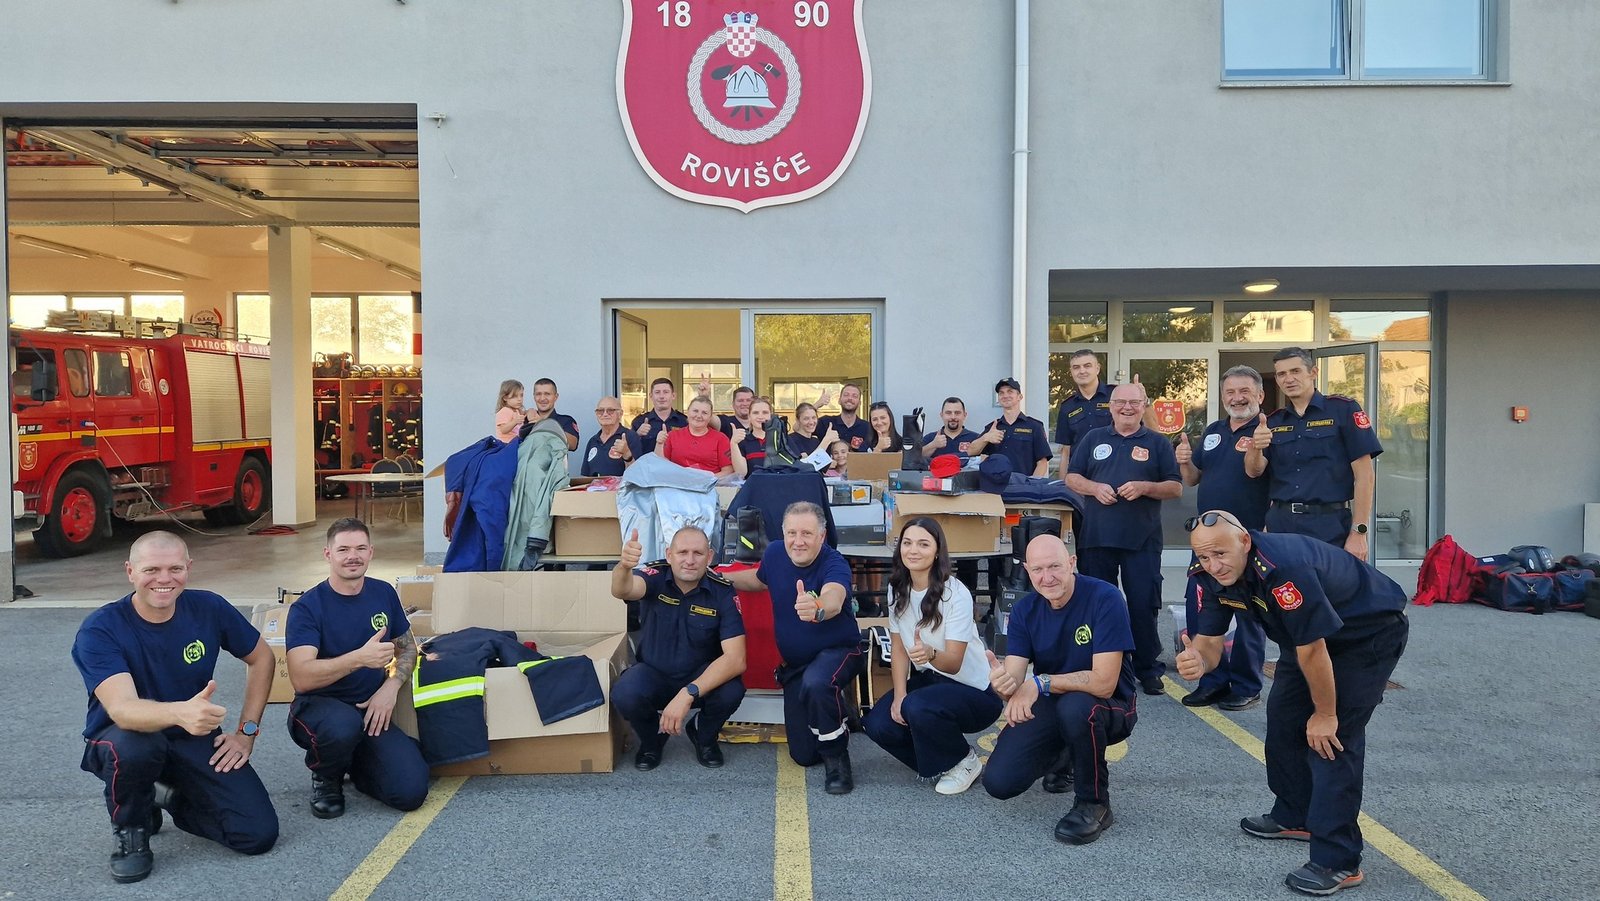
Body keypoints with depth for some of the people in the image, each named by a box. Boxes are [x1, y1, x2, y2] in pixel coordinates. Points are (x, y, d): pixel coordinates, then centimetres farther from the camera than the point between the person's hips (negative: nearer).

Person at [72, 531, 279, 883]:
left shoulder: (208, 608, -12)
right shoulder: (99, 630, -21)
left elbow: (261, 658, 3)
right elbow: (122, 709, -36)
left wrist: (246, 731, -3)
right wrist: (181, 713, -58)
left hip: (197, 740, 3)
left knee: (259, 834, -12)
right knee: (135, 745, -40)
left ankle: (171, 797, 17)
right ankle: (130, 830, -7)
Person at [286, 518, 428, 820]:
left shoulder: (384, 593, 1)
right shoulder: (307, 607, -13)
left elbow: (407, 648, 13)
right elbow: (301, 678, -25)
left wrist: (390, 687, -7)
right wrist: (360, 658, -39)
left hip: (372, 710, 4)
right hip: (319, 707, -3)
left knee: (411, 793, -15)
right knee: (344, 725, -41)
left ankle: (354, 765, 17)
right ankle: (325, 777, -4)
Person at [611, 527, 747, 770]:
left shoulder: (722, 592, -18)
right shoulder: (656, 576, -18)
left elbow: (735, 658, -26)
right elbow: (623, 590, -42)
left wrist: (687, 694, -37)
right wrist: (625, 566, -66)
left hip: (702, 676, 0)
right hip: (653, 674, 0)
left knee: (731, 691, -30)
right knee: (624, 695, -31)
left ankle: (704, 737, 7)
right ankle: (651, 738, 6)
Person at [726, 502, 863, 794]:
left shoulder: (834, 564, -27)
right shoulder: (775, 553, -10)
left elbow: (834, 600, -52)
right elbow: (758, 580, 15)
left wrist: (818, 609, -75)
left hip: (837, 651, -5)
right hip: (794, 663, 5)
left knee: (815, 682, -42)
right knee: (803, 755, 7)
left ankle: (836, 757, -14)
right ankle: (835, 700, 37)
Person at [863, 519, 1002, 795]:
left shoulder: (955, 594, -22)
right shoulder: (898, 589, -3)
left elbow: (953, 662, -24)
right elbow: (898, 647, 2)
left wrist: (930, 653, -46)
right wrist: (899, 695, -11)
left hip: (972, 689, -6)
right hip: (927, 679, 6)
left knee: (918, 708, -34)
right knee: (877, 724, -16)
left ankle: (964, 762, -3)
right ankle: (936, 759, 13)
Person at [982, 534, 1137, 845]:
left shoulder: (1105, 598, -22)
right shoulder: (1025, 610, -6)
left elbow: (1103, 683, -28)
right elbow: (1015, 682, -14)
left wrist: (1041, 683, -25)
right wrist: (1004, 682, -38)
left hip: (1109, 707, -5)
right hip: (1051, 706, 5)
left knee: (1074, 706, -39)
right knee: (999, 782, -11)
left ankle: (1094, 803, -13)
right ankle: (1063, 754, 22)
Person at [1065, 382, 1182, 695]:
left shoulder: (1158, 443, 7)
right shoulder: (1093, 438, 11)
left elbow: (1175, 487, 3)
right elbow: (1071, 478, 10)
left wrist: (1144, 487, -14)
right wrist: (1094, 488, -10)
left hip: (1142, 539, -2)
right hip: (1097, 537, 2)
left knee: (1144, 605, 0)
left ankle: (1148, 669, 12)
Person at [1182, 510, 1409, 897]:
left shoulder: (1284, 568, -40)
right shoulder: (1212, 575, -15)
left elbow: (1311, 650, -31)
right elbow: (1210, 640, -12)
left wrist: (1325, 714, -19)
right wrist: (1198, 661, -36)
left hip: (1371, 633, -8)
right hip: (1308, 633, 8)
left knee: (1333, 737, -14)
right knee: (1283, 718, 12)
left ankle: (1338, 862, -7)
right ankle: (1295, 817, 32)